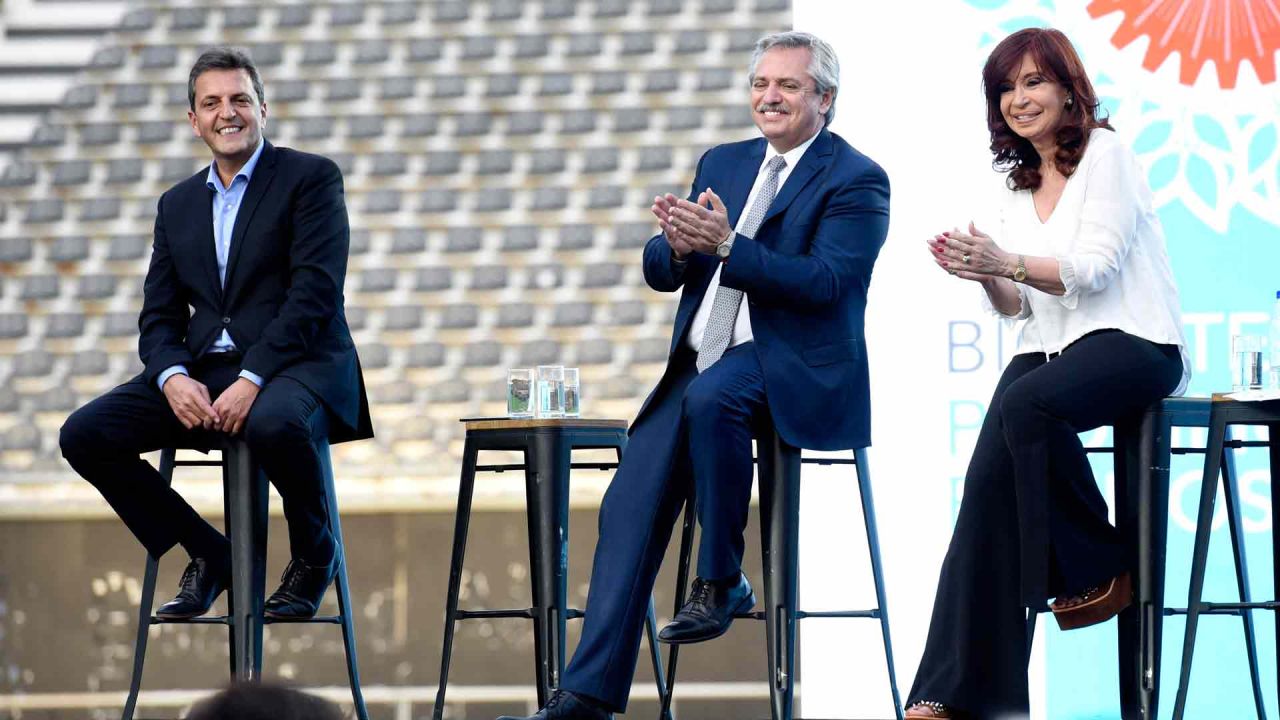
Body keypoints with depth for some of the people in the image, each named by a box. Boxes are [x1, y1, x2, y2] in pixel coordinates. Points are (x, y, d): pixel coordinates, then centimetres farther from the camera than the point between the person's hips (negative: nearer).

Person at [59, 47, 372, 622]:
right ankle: (207, 554, 3)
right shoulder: (177, 204, 19)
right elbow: (159, 315, 13)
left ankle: (314, 555, -10)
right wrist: (173, 378, -11)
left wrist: (253, 380, -22)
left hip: (295, 365, -6)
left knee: (273, 424, -41)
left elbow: (315, 292, -11)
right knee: (83, 434, -14)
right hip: (202, 373, 6)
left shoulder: (311, 178, 1)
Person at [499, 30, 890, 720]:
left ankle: (721, 580, -22)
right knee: (629, 506, -10)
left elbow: (823, 282, -18)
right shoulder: (723, 164, 16)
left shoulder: (856, 181, -4)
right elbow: (658, 272, 13)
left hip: (794, 372, -6)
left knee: (710, 396, -38)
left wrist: (726, 245, -26)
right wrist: (681, 246, -11)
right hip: (703, 367, 6)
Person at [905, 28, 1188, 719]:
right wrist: (983, 273, -3)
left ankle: (1099, 571, -18)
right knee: (989, 479, -22)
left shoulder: (1106, 155, -1)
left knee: (1026, 403, -38)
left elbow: (1096, 268, -12)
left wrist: (1006, 261, -25)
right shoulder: (1020, 185, 20)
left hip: (1131, 343, -6)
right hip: (1050, 348, 6)